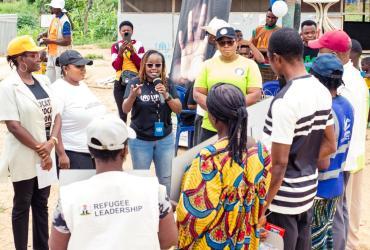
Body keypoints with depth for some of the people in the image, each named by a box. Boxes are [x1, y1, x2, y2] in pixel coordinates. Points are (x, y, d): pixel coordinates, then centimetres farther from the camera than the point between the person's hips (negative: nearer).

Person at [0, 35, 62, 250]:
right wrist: (39, 149, -15)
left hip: (46, 155, 6)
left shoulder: (43, 81, 7)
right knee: (22, 206, 7)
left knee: (41, 204, 15)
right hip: (24, 158, -6)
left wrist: (51, 143, -12)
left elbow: (56, 115, 4)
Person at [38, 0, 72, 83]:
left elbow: (67, 41, -25)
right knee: (49, 79, 18)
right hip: (52, 53, 9)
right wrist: (44, 35, 2)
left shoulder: (64, 22, -22)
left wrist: (50, 41, -24)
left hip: (61, 55, -9)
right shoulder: (54, 17, 5)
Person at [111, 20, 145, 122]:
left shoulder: (139, 45, 2)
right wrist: (121, 52, -18)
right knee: (122, 113, 2)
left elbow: (142, 66, -5)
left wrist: (132, 52, -15)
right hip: (120, 83, 1)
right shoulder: (115, 46, 3)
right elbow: (116, 66, -5)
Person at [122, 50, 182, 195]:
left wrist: (166, 95, -23)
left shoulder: (168, 84, -1)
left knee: (166, 180, 13)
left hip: (165, 139, 2)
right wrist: (133, 96, -39)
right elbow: (125, 109, -17)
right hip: (140, 140, -2)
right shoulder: (135, 83, -9)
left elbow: (178, 110, -5)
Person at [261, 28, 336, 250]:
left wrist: (261, 209, -16)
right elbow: (330, 145, 11)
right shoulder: (323, 91, 3)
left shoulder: (285, 101, -23)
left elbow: (279, 163, -22)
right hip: (308, 190, 8)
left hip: (283, 198, -8)